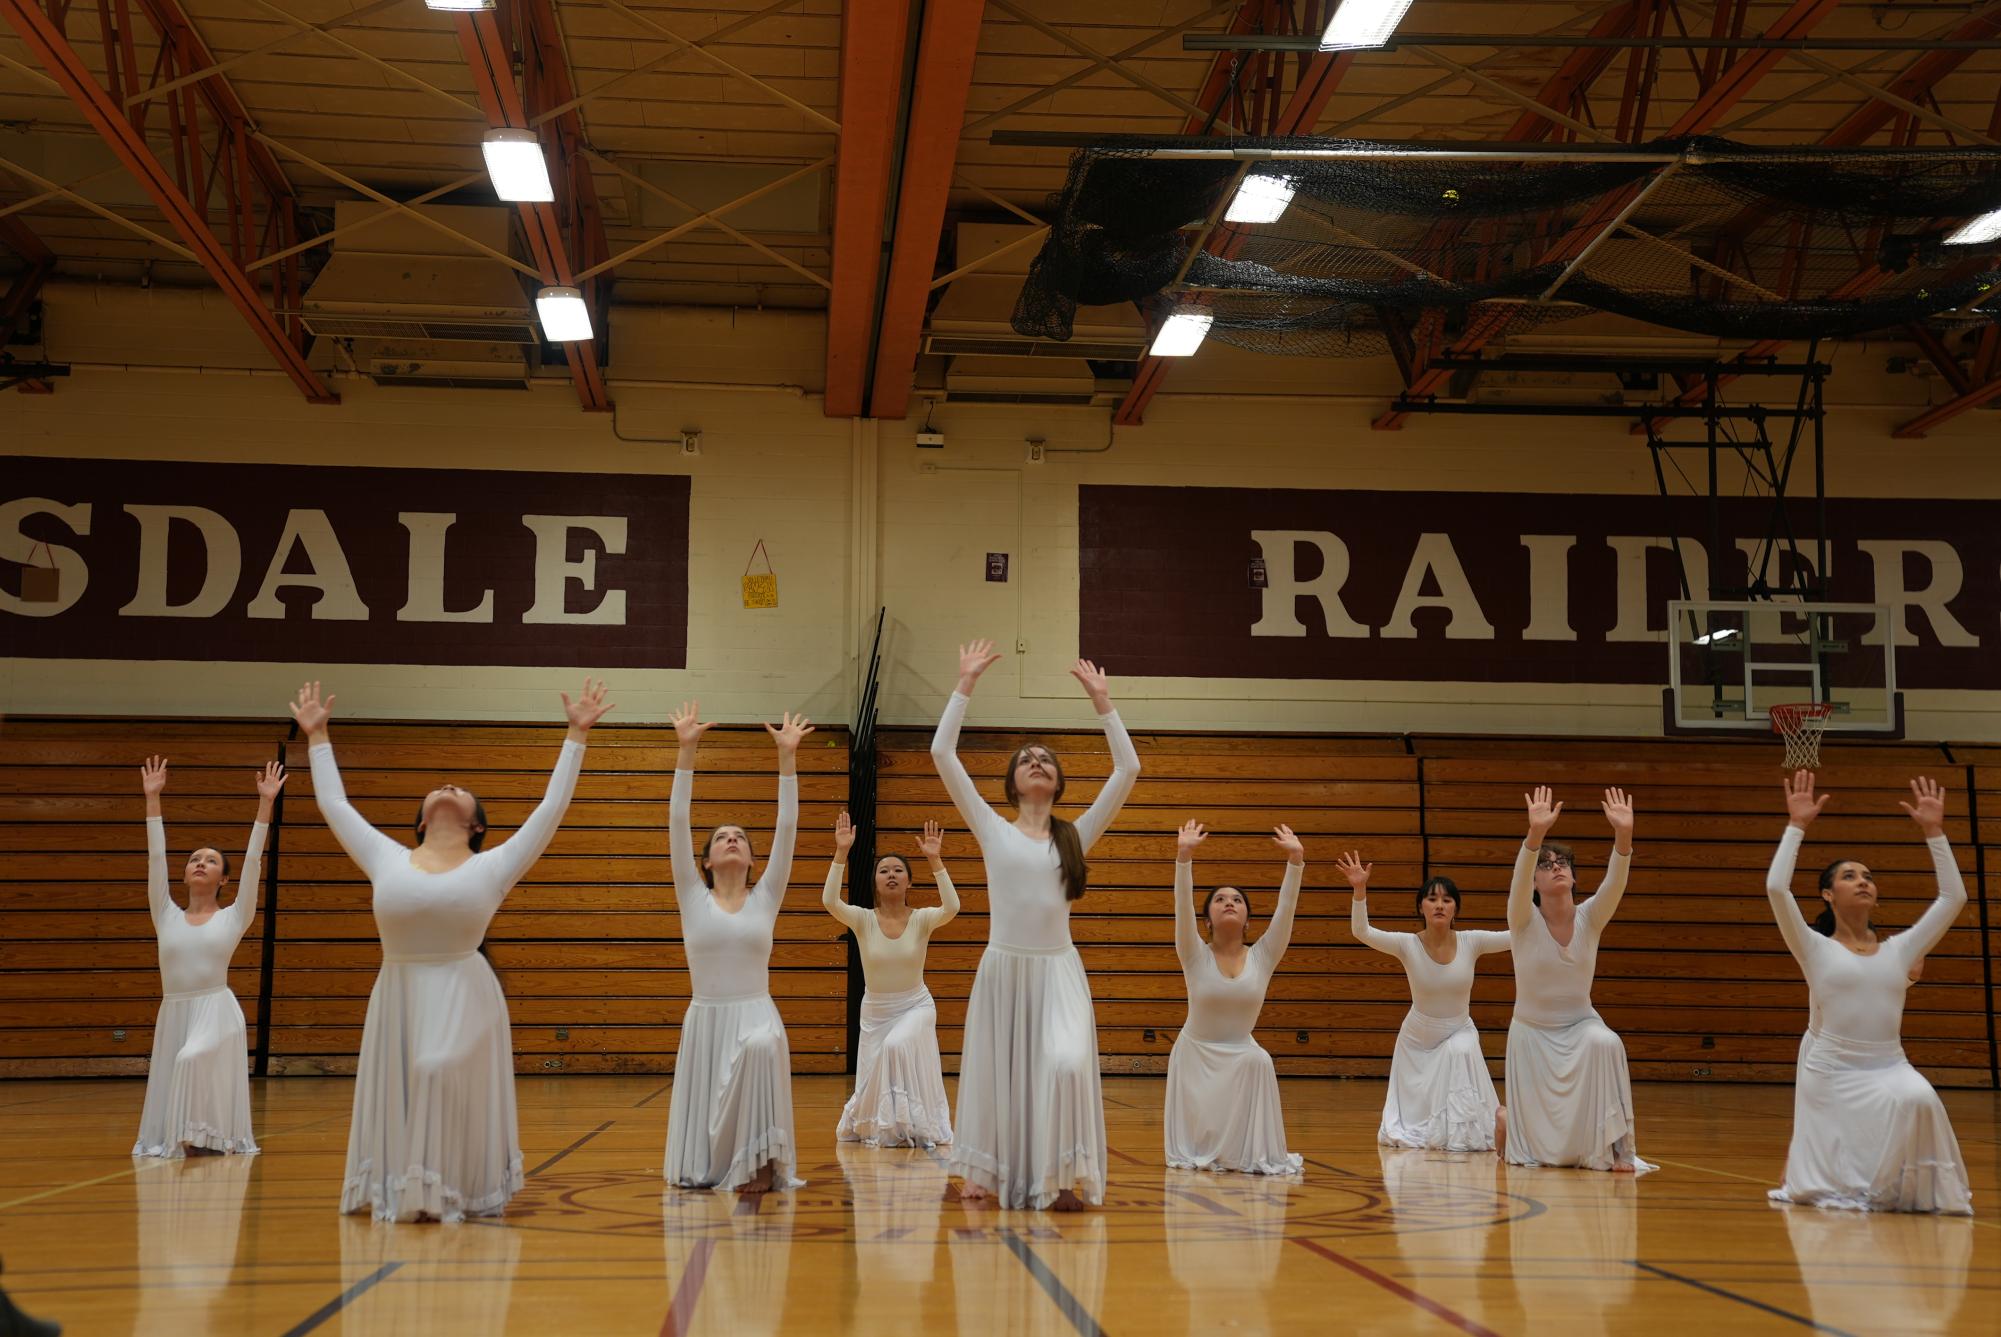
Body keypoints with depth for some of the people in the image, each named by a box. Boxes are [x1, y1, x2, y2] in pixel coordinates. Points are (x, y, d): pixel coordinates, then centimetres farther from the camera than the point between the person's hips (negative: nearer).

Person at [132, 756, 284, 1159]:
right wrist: (152, 799, 3)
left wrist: (265, 803, -7)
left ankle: (207, 1135, -17)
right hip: (173, 1014, 4)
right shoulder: (166, 916, 12)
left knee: (194, 1060, -31)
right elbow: (156, 857, 8)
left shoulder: (234, 917, 6)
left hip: (217, 1012, -4)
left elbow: (253, 859, -1)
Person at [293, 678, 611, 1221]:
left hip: (463, 998, -2)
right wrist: (317, 736, 22)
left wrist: (576, 735, 5)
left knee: (446, 1077, -13)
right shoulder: (388, 861, 9)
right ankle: (401, 1189, 15)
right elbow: (333, 804, 17)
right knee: (399, 1101, 2)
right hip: (397, 998, 2)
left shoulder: (492, 867, 3)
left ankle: (451, 1190, -3)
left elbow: (551, 807, 4)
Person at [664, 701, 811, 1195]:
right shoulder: (693, 898, 6)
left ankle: (759, 1161, -26)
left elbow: (786, 827, -2)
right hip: (705, 1017, 1)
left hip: (756, 1015, -1)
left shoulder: (765, 897, 7)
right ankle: (716, 1164, 31)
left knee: (761, 1048, -37)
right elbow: (677, 823, -2)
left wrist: (787, 757, -8)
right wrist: (687, 751, -9)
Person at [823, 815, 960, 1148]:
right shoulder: (863, 919, -10)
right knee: (875, 1087, 7)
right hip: (874, 1011, 2)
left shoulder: (922, 919, -11)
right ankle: (877, 1123, 44)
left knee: (898, 1046, -33)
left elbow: (952, 907, -32)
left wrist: (935, 860, -36)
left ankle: (910, 1123, -15)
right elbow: (829, 900, -28)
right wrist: (841, 852, -34)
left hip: (916, 1007, -2)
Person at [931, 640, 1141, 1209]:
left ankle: (1061, 1176, -6)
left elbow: (1128, 768, 1)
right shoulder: (993, 830, 4)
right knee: (997, 1075, 7)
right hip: (1003, 967, 0)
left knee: (1066, 1066, -18)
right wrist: (967, 683, -4)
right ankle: (988, 1172, 28)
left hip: (1058, 970, 0)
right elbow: (942, 753, -3)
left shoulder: (1075, 836, 7)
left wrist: (1100, 699, 0)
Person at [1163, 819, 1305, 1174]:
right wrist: (1184, 855, -37)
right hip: (1195, 1054, -1)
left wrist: (1296, 858, -28)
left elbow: (1286, 907, -15)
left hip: (1242, 1056, 1)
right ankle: (1203, 1155, 25)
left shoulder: (1262, 957, -4)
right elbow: (1182, 904, -22)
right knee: (1198, 1150, -12)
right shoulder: (1195, 956, -8)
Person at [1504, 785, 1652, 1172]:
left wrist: (1623, 836, -46)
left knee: (1604, 1044, -35)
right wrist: (1536, 833, -53)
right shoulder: (1524, 920, -14)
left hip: (1580, 1024, 1)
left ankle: (1615, 1146, -21)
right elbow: (1519, 879, -35)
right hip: (1531, 1031, -1)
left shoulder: (1590, 918, -9)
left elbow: (1615, 883, -27)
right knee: (1539, 1147, 0)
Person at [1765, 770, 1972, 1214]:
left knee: (1918, 1099, -31)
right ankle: (1851, 1190, 28)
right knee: (1835, 1189, -10)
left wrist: (1933, 831, 7)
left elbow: (1954, 897, 8)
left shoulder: (1899, 949, 11)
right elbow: (1776, 887, -12)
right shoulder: (1815, 949, 2)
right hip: (1830, 1071, -2)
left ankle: (1897, 1189, -6)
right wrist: (1797, 825, -7)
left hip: (1888, 1066, 2)